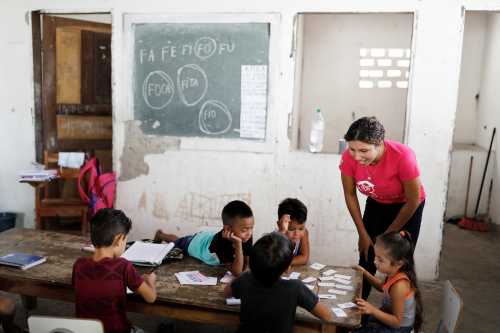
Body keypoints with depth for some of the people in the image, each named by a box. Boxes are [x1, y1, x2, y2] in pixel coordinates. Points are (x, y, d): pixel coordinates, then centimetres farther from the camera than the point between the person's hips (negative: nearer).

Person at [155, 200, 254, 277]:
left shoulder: (246, 237, -37)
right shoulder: (221, 241, -52)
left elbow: (246, 262, -26)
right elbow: (237, 272, -54)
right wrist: (238, 244, -63)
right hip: (195, 242, -2)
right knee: (175, 243, 31)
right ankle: (160, 235, 63)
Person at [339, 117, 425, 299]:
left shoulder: (403, 156, -38)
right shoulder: (349, 158, -28)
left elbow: (413, 202, -22)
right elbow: (350, 195, -10)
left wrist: (387, 236, -12)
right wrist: (363, 234, -6)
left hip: (406, 206, -3)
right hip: (377, 204, 3)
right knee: (366, 258, 4)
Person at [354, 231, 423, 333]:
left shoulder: (399, 286, -33)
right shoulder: (395, 273, -10)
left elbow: (396, 322, -26)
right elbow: (383, 287, 14)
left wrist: (372, 310, -36)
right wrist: (365, 273, 6)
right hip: (390, 314, 8)